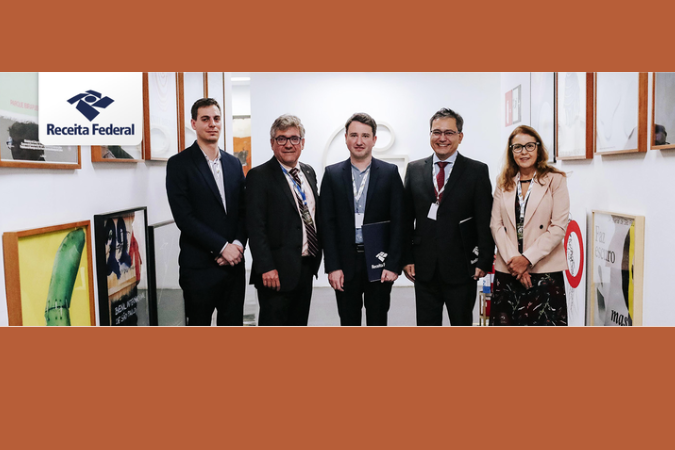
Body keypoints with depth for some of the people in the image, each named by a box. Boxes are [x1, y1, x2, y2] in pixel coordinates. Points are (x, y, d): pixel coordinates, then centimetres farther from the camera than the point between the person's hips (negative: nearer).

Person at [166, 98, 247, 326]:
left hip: (233, 263, 5)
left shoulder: (234, 163, 13)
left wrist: (237, 244, -7)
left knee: (233, 323, 12)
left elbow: (244, 211, 10)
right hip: (199, 266, -4)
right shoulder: (179, 163, -4)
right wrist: (222, 247, -14)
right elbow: (183, 217, -12)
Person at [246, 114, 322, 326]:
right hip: (277, 271, -7)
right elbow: (255, 227, -16)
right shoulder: (259, 176, -10)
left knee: (299, 324, 18)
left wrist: (316, 256, 12)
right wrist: (266, 268, -21)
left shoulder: (309, 172, 11)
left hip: (306, 268, 7)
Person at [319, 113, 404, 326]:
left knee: (377, 323, 10)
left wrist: (392, 264, -9)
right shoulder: (332, 174, 3)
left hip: (379, 262, -1)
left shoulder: (390, 173, 1)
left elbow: (398, 222, -2)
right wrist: (332, 266, -7)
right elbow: (327, 224, 0)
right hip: (345, 263, 1)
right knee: (348, 324, 12)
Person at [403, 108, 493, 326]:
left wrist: (484, 261, -8)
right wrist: (406, 258, 2)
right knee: (426, 325, 12)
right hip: (424, 268, 2)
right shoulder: (414, 169, 6)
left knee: (462, 324, 12)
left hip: (461, 268, -2)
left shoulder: (477, 171, -1)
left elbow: (485, 221, -3)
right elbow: (406, 218, 7)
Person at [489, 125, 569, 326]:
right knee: (507, 321, 4)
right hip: (507, 270, 3)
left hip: (544, 270, -3)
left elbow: (558, 227, -6)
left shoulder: (555, 180, 2)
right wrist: (513, 260, -8)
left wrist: (527, 258, -12)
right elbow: (496, 225, 4)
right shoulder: (504, 183, 12)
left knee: (544, 322, -4)